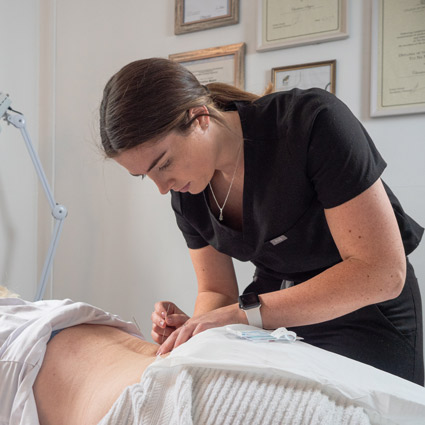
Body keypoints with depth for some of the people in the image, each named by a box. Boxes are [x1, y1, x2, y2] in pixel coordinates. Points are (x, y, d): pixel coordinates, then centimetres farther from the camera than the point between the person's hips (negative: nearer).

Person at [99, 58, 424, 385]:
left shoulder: (312, 121, -26)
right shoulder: (186, 191, -7)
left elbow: (382, 272, -29)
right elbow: (216, 292, 3)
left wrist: (246, 312, -32)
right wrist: (194, 326, -22)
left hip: (366, 317, -4)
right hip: (275, 321, 5)